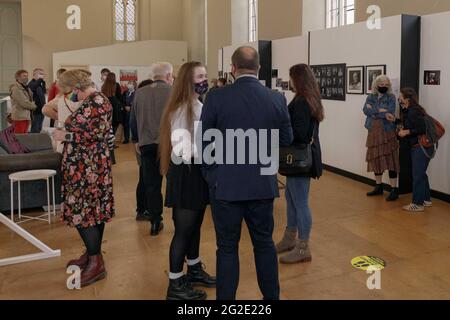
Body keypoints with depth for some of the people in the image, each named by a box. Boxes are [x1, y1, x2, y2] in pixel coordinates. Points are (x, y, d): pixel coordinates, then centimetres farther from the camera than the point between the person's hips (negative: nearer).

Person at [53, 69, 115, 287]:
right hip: (87, 166, 10)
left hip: (88, 167, -10)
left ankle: (96, 263, 0)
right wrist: (68, 132, 11)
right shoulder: (92, 101, 15)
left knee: (81, 210, -7)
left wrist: (67, 135, -16)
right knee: (91, 209, 14)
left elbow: (97, 133, -22)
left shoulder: (96, 102, -15)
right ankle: (92, 254, 24)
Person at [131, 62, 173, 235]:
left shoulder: (139, 93, 3)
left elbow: (133, 120, 8)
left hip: (147, 145, 3)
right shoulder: (173, 92, -8)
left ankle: (155, 223, 14)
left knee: (151, 185, 10)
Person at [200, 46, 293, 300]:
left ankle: (226, 298, 21)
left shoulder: (216, 98, -11)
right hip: (263, 183, 3)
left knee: (228, 247, 9)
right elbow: (286, 139, 6)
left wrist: (210, 174, 12)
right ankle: (272, 296, 31)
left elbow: (205, 142, -4)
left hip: (226, 184, -2)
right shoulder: (277, 99, -4)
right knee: (265, 243, 17)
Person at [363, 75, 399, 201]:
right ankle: (379, 187, 23)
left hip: (388, 132, -4)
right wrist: (381, 111, -15)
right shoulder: (370, 97, 10)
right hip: (373, 132, 4)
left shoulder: (391, 97, 0)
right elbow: (366, 110, -8)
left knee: (390, 160, -6)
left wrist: (373, 111, -10)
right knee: (376, 159, 9)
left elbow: (390, 112, -15)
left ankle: (394, 189, -2)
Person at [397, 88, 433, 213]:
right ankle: (426, 200, 31)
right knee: (421, 174, 19)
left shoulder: (414, 111, -19)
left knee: (418, 175, -3)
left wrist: (407, 132, -19)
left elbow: (423, 128, -25)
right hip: (417, 147, 10)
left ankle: (418, 204, 6)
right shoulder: (409, 111, 11)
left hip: (422, 147, -10)